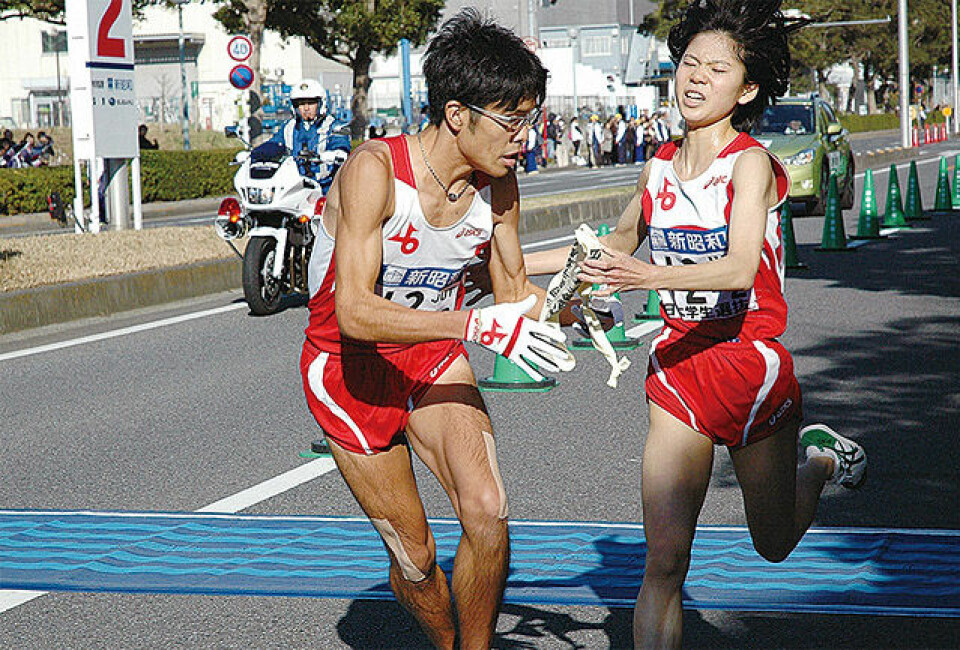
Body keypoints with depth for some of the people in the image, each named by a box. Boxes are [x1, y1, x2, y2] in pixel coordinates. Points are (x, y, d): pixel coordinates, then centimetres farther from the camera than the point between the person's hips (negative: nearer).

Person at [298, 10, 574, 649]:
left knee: (487, 514, -17)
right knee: (415, 556, 0)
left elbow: (513, 292, 4)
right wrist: (476, 325, -42)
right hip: (350, 364, -4)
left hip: (434, 356, 4)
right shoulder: (375, 169, -29)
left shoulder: (498, 181, -11)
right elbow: (355, 313, -35)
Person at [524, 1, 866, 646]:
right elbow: (618, 244, 21)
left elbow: (740, 268, -28)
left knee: (774, 544, 17)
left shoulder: (751, 162, -13)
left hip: (752, 362, -3)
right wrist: (511, 263, 17)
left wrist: (650, 275, -43)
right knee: (664, 561, -7)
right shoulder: (660, 166, 3)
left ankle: (819, 458, 46)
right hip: (678, 364, 4)